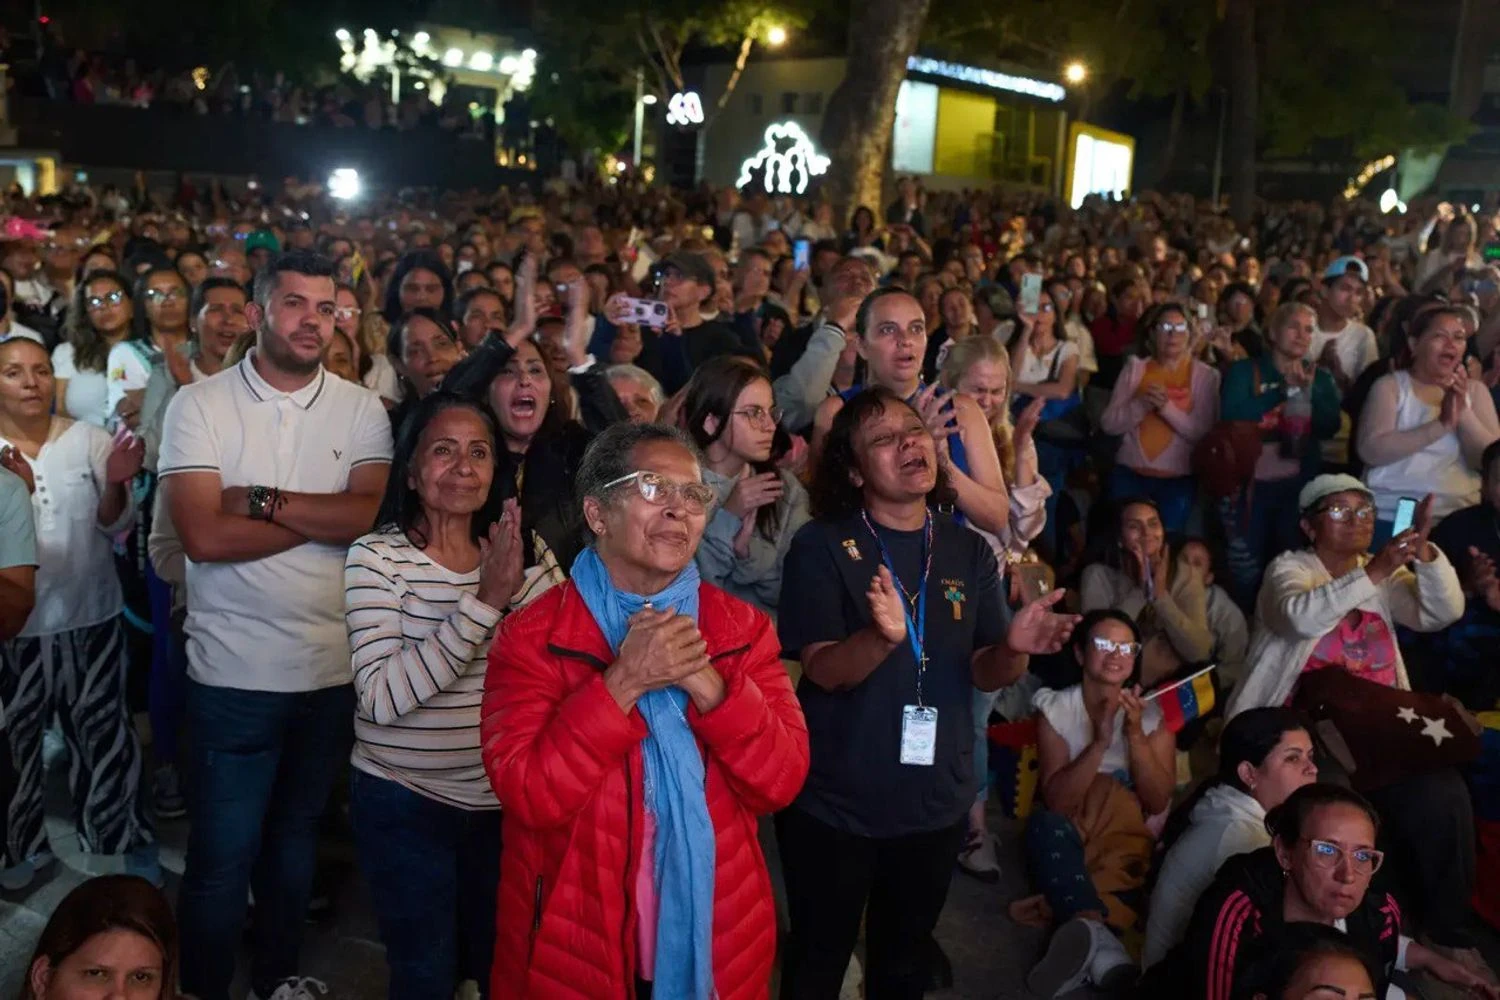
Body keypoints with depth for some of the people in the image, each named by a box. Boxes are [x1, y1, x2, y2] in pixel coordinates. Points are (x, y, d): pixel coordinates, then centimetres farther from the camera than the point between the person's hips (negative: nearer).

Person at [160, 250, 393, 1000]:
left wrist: (261, 500, -17)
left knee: (296, 845, 21)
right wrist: (330, 515, -13)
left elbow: (372, 516, -13)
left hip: (334, 669, 3)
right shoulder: (199, 405, -7)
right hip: (234, 672, -3)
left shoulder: (362, 410, 1)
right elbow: (204, 538, -18)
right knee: (221, 857, 8)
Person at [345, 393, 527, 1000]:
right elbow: (382, 698, -26)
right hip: (405, 803, -4)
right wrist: (486, 601, -29)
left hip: (504, 801, 4)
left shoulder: (524, 554, 3)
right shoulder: (376, 558, -13)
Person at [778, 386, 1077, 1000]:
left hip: (936, 804, 4)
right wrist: (882, 638, -38)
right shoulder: (821, 546, -12)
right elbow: (824, 671, -18)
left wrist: (1014, 648, -21)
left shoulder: (969, 552, 1)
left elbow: (982, 674, 2)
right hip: (834, 804, -4)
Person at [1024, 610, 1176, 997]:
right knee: (1044, 824, -35)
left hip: (1126, 838, 0)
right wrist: (1100, 740, -27)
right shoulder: (1056, 708, -4)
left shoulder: (1153, 715, 0)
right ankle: (1096, 938, -54)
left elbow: (1157, 802, -10)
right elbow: (1057, 800, -16)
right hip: (1070, 839, 0)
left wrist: (1135, 735, -22)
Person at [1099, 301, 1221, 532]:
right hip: (1129, 475, 2)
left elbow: (1204, 434, -9)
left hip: (1178, 479, -2)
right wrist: (1142, 404, -16)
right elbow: (1109, 423, 0)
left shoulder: (1205, 375, 0)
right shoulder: (1135, 368, 4)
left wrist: (1167, 408, -21)